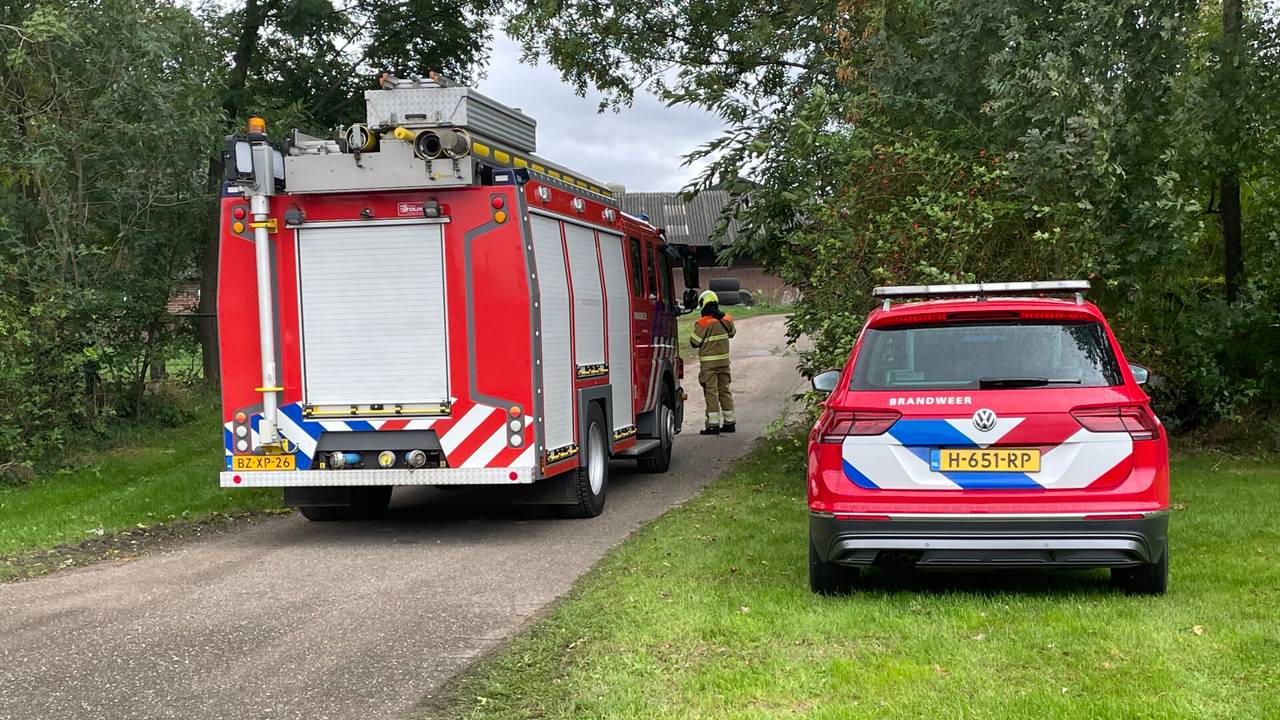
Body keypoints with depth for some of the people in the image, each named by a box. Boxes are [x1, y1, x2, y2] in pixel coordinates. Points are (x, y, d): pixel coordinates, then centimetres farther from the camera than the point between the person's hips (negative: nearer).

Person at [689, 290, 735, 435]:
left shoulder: (703, 323, -16)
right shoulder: (726, 320, 2)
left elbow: (694, 342, -11)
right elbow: (731, 333, 19)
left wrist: (697, 330, 6)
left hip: (709, 363, -6)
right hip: (724, 361, 6)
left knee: (711, 392, -3)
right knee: (725, 390, 14)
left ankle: (713, 424, -5)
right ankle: (729, 422, 18)